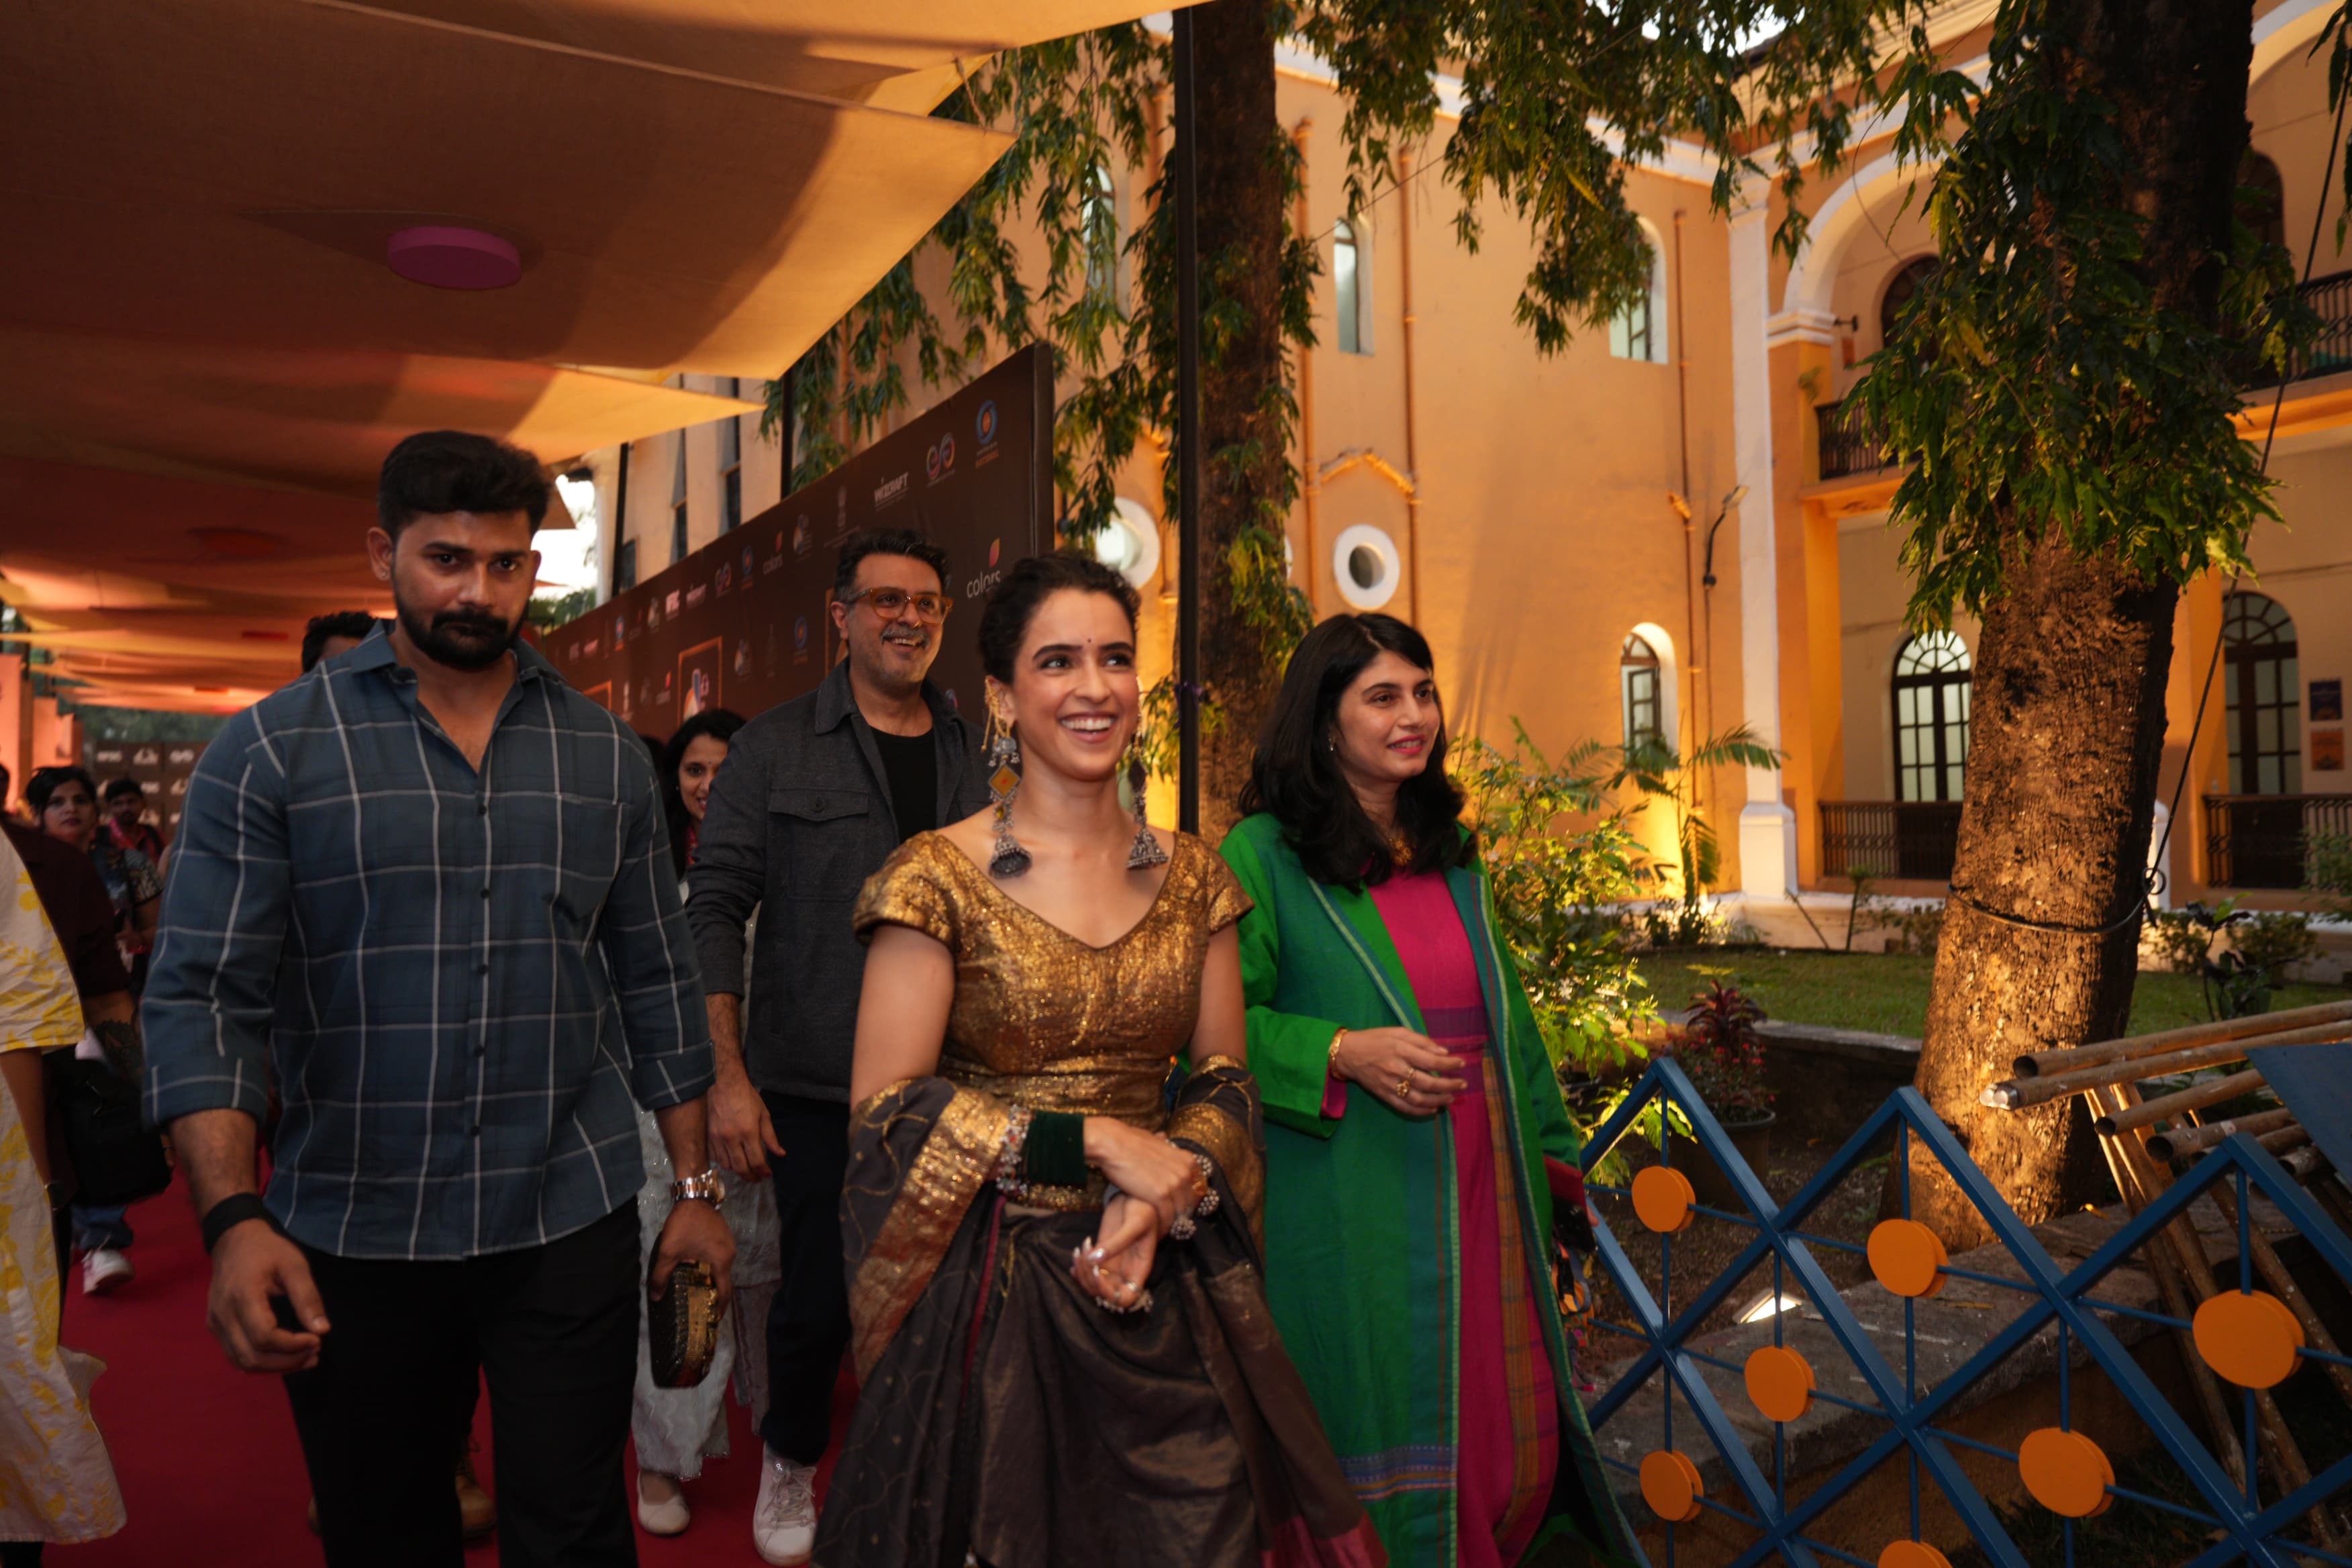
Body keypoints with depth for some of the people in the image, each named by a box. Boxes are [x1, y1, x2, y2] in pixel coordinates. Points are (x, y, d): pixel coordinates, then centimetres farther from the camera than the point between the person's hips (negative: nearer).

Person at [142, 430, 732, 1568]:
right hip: (348, 1239, -1)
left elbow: (655, 985, 7)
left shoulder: (607, 756, 5)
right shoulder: (270, 749, -2)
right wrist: (234, 1217, -19)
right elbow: (205, 997, -7)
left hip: (569, 1224, 1)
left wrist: (696, 1186, 6)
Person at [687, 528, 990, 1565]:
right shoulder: (776, 747, -2)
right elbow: (714, 909, -4)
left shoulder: (972, 755, 8)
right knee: (820, 1296, 4)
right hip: (816, 1088, -3)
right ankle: (790, 1462, 34)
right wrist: (728, 1078, -11)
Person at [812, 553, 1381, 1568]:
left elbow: (1224, 1082, 7)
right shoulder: (939, 877, -9)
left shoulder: (1192, 876, 4)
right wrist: (1100, 1142, -16)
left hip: (1161, 1289, 4)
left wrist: (1161, 1202, -12)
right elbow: (884, 1112, -12)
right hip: (990, 1290, -3)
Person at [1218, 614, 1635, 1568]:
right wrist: (1340, 1053, -20)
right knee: (1381, 1461, 5)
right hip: (1353, 1217, -6)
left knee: (1514, 1442, 12)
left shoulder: (1453, 853, 13)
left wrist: (1551, 1153, 19)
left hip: (1482, 1200, 6)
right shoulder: (1262, 856, -8)